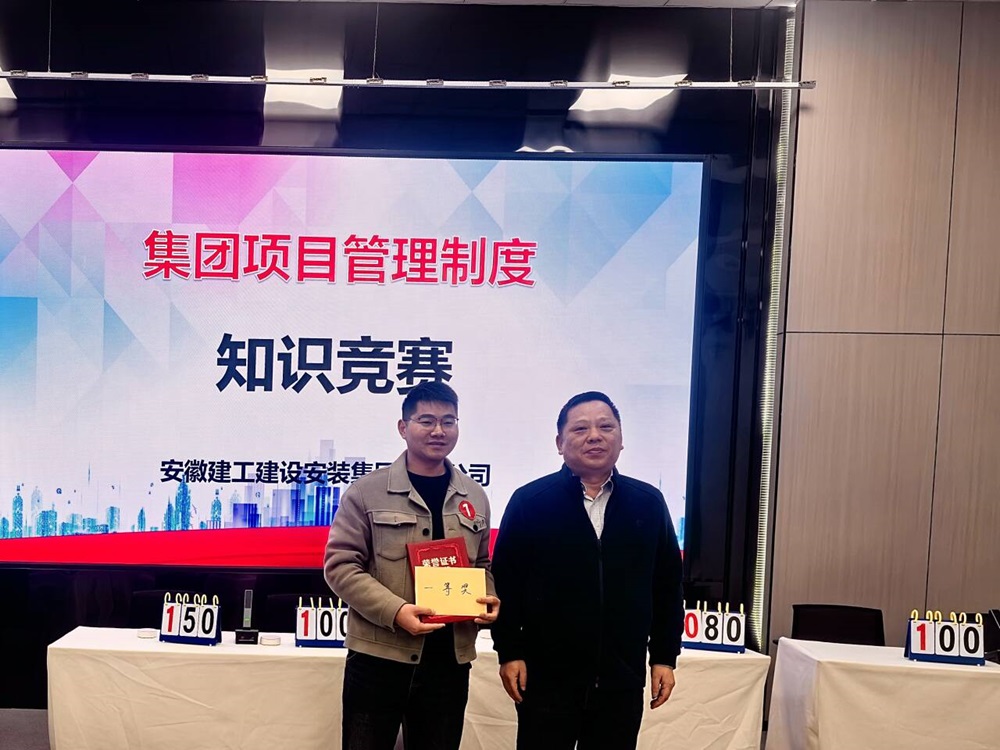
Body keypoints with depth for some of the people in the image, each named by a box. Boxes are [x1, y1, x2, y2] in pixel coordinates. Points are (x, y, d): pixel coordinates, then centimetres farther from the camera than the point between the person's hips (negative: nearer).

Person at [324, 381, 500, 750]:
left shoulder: (474, 497, 9)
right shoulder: (367, 491, -4)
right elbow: (340, 565, -7)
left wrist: (488, 599, -3)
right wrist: (395, 611, -19)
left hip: (450, 661, 4)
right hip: (377, 657, -3)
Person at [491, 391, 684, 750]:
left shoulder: (649, 503, 4)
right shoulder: (528, 501, -3)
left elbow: (668, 586, 8)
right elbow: (505, 583, -2)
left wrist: (665, 657, 6)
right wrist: (509, 652, -5)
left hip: (622, 679, 3)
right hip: (546, 677, -2)